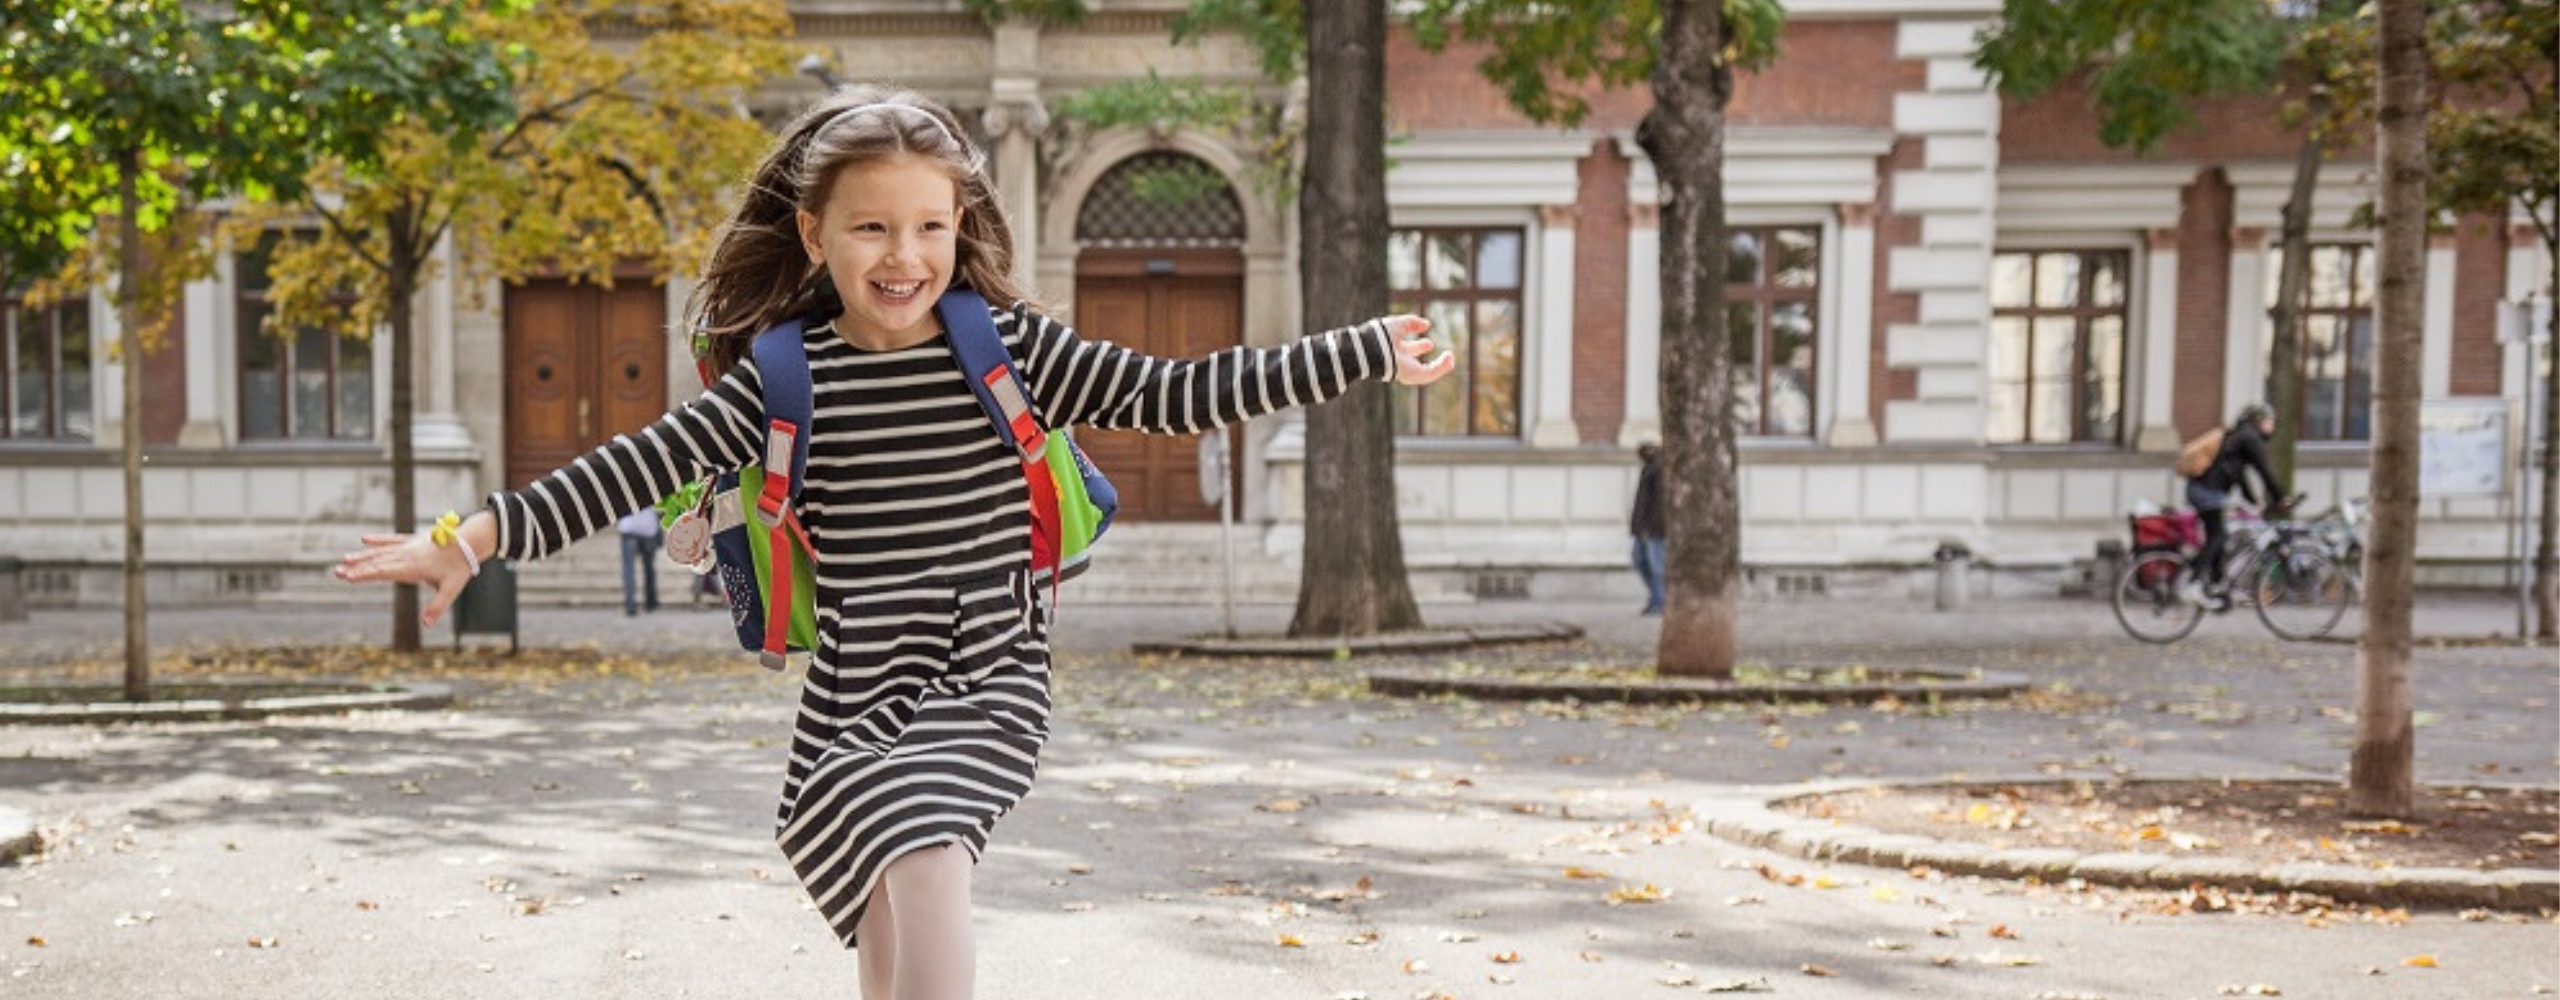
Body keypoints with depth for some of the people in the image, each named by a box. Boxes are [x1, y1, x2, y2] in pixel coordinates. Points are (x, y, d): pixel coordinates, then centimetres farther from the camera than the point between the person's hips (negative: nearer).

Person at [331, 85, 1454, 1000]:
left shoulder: (1010, 347, -2)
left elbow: (1174, 394, -3)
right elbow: (635, 466, -2)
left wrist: (1370, 353, -5)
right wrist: (475, 536, -8)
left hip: (985, 694, -1)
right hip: (855, 706, 1)